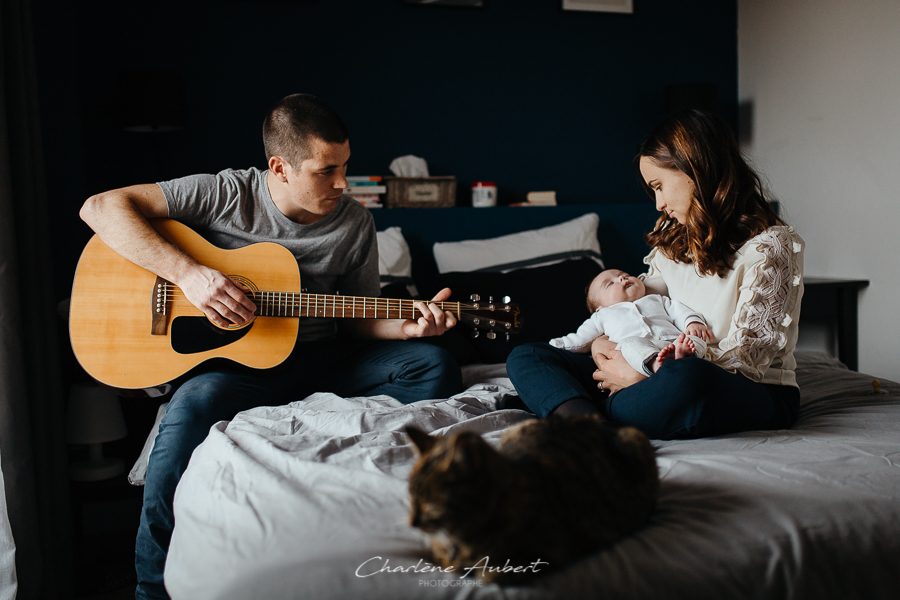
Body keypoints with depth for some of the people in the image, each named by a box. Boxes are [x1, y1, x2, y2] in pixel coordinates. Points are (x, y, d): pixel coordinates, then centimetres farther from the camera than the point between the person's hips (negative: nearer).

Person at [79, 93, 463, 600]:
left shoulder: (355, 225, 1)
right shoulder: (226, 194, -10)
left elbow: (356, 322, 9)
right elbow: (101, 207, -14)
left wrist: (409, 326, -13)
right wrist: (188, 273, -26)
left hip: (320, 359, 4)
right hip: (234, 363, -3)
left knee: (435, 365, -11)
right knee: (196, 403, -36)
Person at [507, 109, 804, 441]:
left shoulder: (772, 246, -9)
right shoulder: (675, 241, 14)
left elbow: (747, 355, -15)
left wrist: (644, 376, -20)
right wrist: (602, 341, -3)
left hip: (756, 394, -7)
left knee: (687, 377, -46)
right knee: (525, 356, -7)